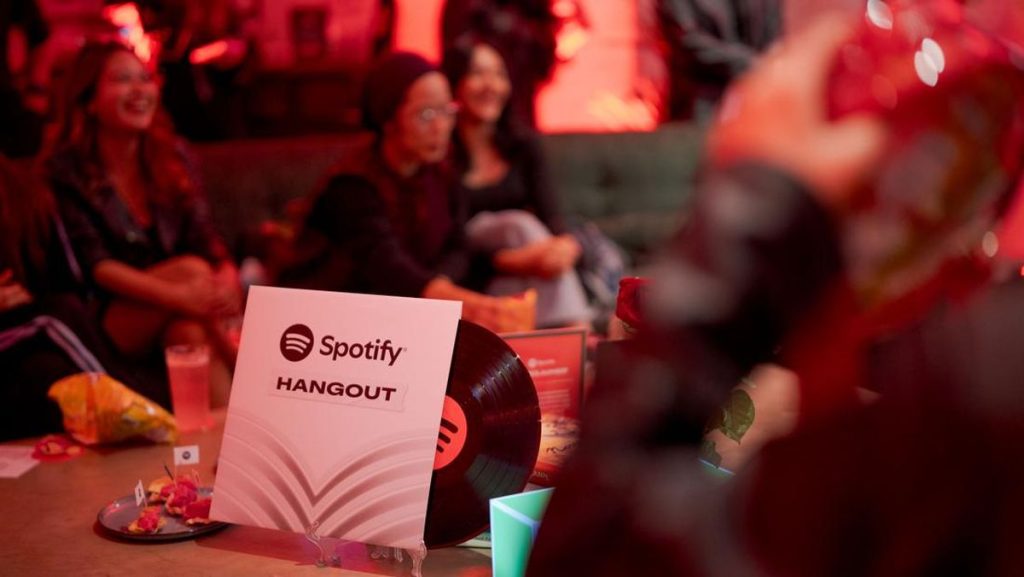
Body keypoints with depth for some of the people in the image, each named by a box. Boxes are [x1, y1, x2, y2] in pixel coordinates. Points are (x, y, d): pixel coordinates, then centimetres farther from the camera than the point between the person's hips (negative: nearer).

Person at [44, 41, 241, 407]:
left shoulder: (170, 157, 8)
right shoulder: (67, 171, -6)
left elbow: (206, 241, 1)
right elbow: (96, 265, -15)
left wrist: (227, 276, -24)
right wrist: (179, 295, -31)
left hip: (171, 319, 4)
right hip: (104, 322, -3)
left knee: (190, 329, -32)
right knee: (190, 270, -29)